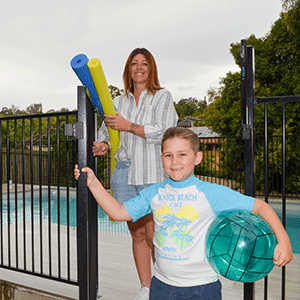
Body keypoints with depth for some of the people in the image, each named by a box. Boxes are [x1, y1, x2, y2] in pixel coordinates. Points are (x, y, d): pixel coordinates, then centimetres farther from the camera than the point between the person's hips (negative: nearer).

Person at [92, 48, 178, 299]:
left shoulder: (163, 97, 4)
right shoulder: (120, 102, 17)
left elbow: (163, 131, -9)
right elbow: (106, 129, 17)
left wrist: (128, 126, -15)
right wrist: (102, 145, -6)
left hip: (153, 176, -4)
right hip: (125, 174, 4)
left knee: (154, 237, -5)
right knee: (137, 234, 9)